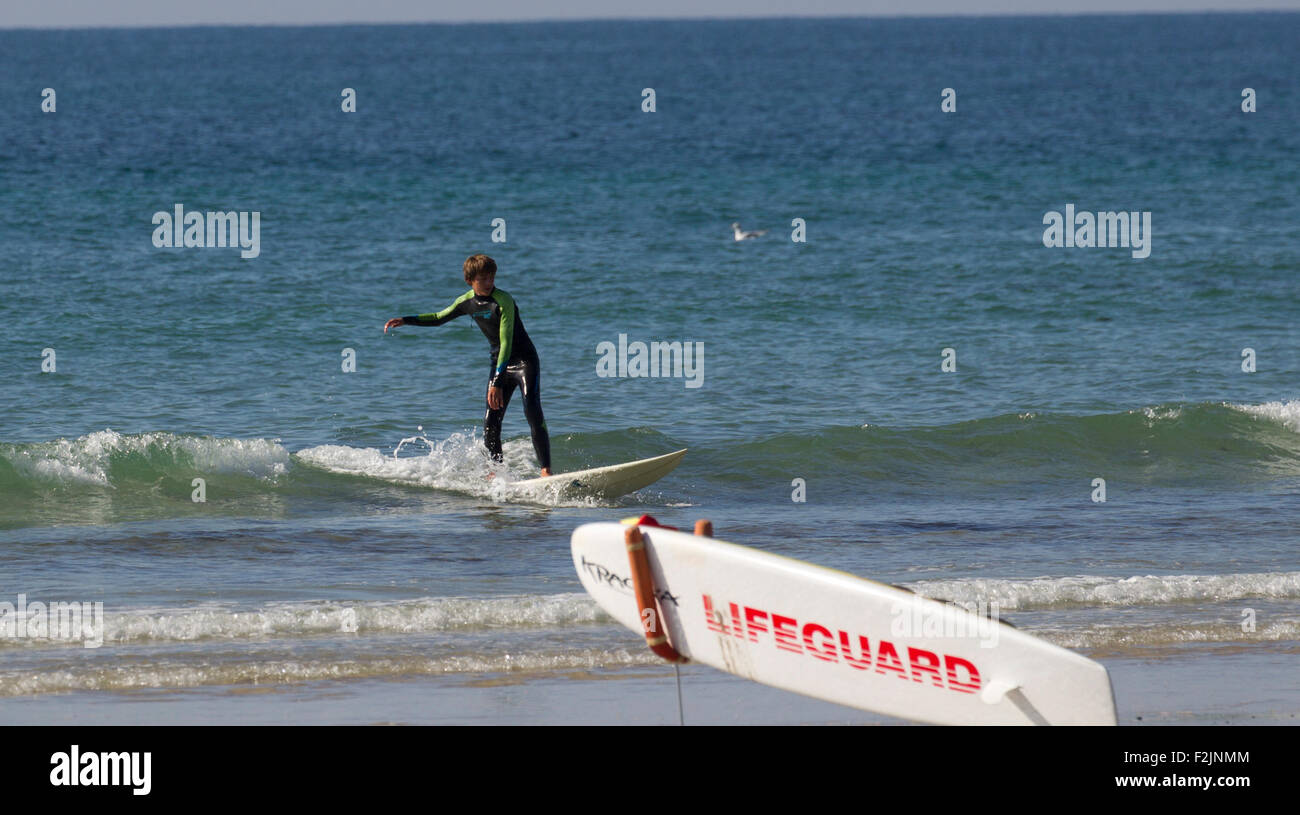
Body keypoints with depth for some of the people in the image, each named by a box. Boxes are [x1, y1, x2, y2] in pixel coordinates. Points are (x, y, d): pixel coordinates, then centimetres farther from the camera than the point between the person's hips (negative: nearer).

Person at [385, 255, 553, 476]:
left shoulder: (503, 302, -20)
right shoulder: (468, 302, 2)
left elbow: (506, 342, -27)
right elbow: (439, 318, 21)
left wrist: (497, 383, -33)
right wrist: (405, 320, 12)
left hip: (524, 361, -7)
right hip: (499, 364, 7)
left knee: (532, 412, -23)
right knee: (491, 422, -1)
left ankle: (545, 470, -27)